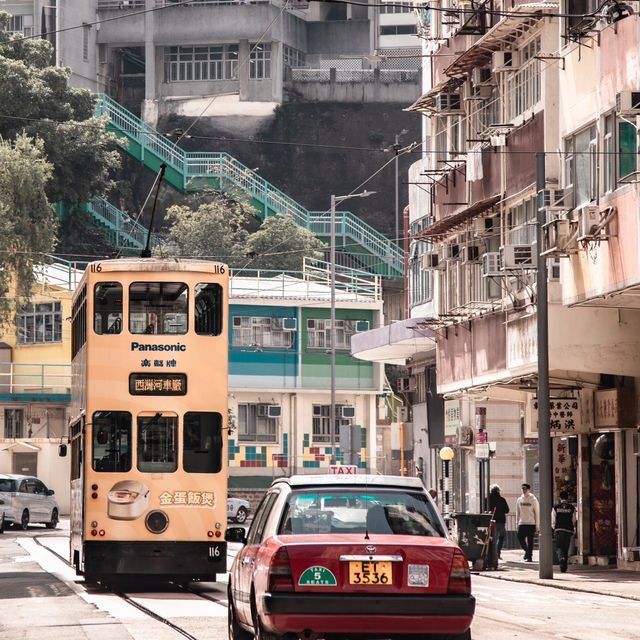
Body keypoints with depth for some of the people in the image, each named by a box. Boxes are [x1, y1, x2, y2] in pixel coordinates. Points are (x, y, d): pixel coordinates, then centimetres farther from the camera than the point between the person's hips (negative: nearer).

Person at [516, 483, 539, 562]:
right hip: (522, 523, 4)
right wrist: (517, 522, 10)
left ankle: (530, 556, 2)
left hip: (531, 523, -4)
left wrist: (537, 525, -4)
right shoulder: (519, 500, 8)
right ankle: (526, 550, 22)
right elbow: (517, 512, 16)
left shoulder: (533, 500, -3)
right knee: (520, 538, -3)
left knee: (530, 541, -3)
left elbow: (537, 513, -1)